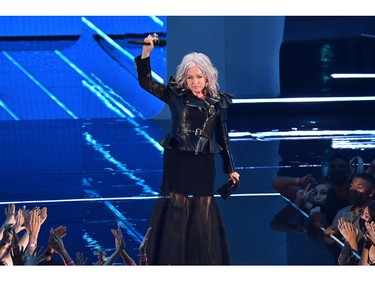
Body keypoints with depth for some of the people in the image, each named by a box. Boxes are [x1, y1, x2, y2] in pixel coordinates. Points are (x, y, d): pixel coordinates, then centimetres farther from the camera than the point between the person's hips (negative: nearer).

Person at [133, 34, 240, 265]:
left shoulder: (217, 102, 5)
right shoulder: (175, 95, 0)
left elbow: (223, 137, 11)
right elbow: (146, 82, -9)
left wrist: (230, 168, 13)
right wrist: (146, 53, -22)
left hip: (204, 163, 2)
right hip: (177, 161, -2)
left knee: (203, 211, 5)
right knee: (175, 208, 2)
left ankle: (204, 261, 16)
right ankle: (171, 259, 11)